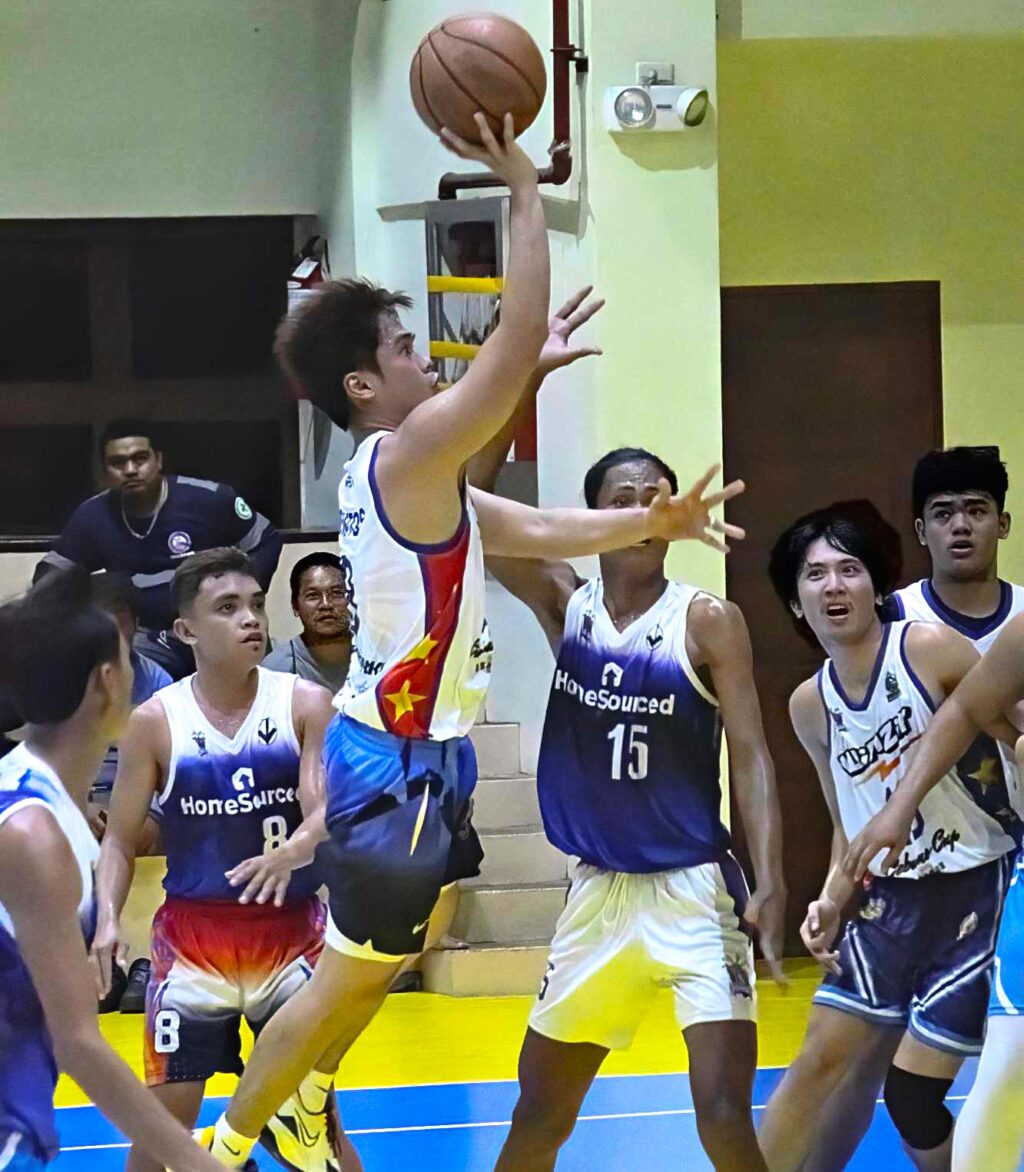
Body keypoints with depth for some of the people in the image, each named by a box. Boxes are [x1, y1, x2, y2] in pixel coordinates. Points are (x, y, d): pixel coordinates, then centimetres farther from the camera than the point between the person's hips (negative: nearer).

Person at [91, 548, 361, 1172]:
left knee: (312, 1109, 5)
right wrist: (108, 919, -18)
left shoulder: (305, 705, -7)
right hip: (193, 938, 0)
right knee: (166, 1111, 2)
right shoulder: (156, 721, -6)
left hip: (292, 933, 0)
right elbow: (120, 840, -1)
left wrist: (295, 848, -38)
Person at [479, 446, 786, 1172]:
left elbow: (751, 758, -11)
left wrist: (772, 884, -23)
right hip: (597, 892, 4)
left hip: (695, 890, -4)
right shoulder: (564, 603, 4)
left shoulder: (709, 622, -6)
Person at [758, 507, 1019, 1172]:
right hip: (894, 899, 5)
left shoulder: (930, 648, -13)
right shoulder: (810, 706, 5)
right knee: (819, 1061, 8)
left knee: (912, 1097, -5)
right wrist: (832, 901, 2)